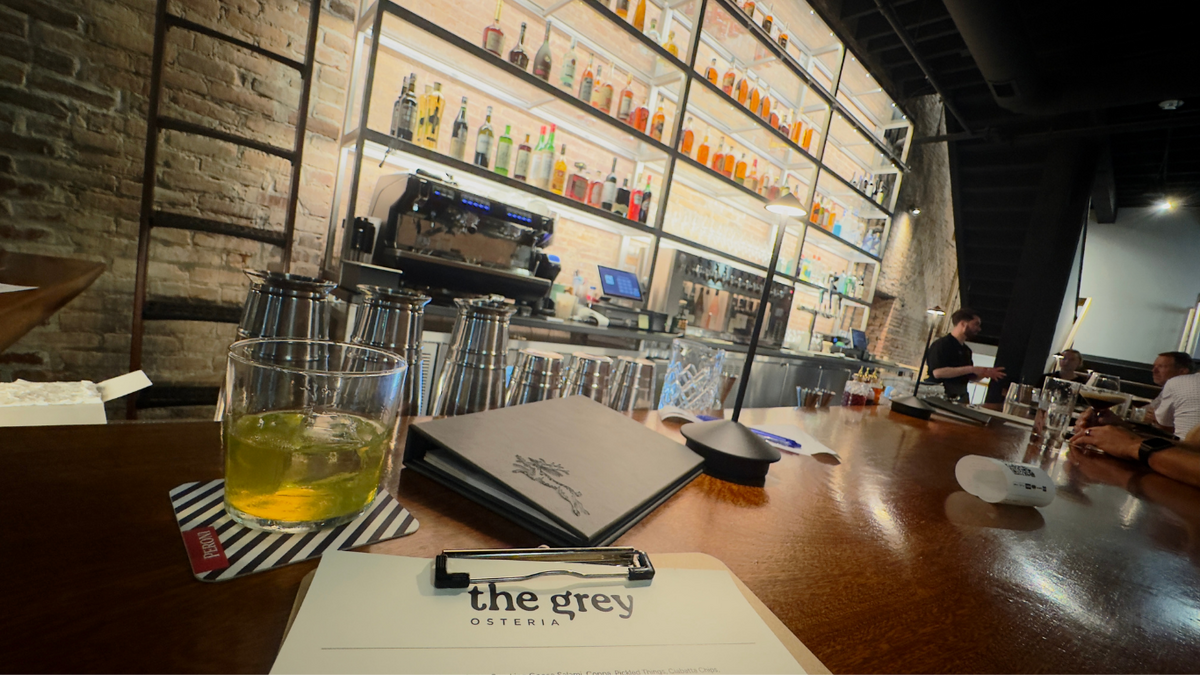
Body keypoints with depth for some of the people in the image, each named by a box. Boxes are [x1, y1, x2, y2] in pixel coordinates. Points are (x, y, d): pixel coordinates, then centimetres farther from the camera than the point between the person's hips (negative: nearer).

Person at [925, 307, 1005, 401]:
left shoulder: (965, 349, 15)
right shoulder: (941, 344, -12)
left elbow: (968, 377, 23)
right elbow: (938, 372, -25)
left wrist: (985, 373, 5)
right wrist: (971, 369, -21)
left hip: (960, 398, 8)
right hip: (941, 398, -8)